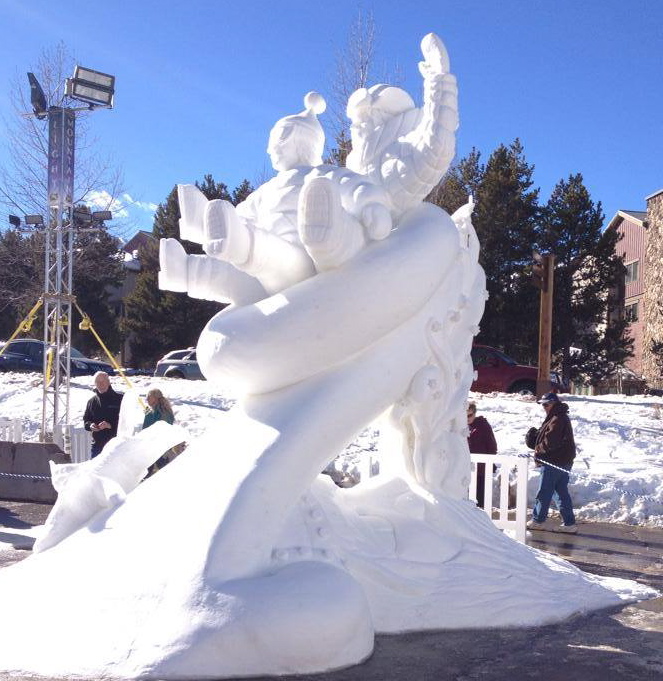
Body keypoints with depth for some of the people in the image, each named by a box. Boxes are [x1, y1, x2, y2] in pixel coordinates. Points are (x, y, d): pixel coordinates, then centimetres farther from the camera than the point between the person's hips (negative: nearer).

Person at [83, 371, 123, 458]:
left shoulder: (119, 399, -1)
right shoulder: (92, 401, 12)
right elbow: (86, 420, 20)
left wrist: (110, 425, -19)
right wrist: (90, 425, -4)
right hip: (97, 444, 4)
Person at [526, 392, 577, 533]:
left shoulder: (558, 419, -16)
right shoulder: (554, 418, 19)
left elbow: (551, 441, -21)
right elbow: (544, 435, 20)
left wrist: (539, 450, -6)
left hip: (555, 462, -10)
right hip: (562, 462, 10)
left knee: (544, 491, 0)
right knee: (561, 492, 10)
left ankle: (538, 520, 9)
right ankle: (569, 523, 10)